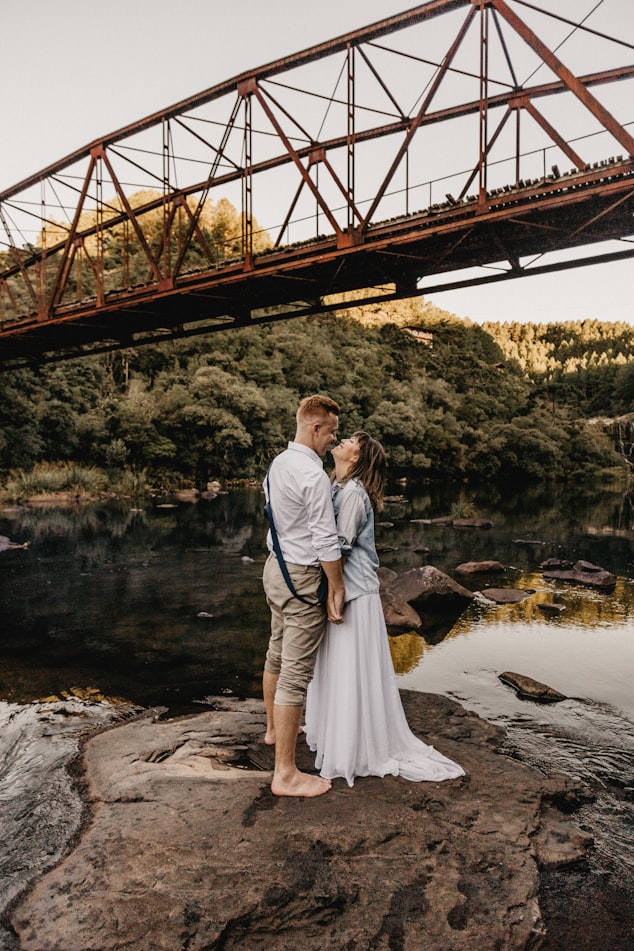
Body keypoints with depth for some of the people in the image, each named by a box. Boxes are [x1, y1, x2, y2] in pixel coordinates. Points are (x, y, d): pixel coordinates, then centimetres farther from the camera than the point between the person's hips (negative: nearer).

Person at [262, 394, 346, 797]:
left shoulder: (277, 465, 6)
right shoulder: (315, 475, -22)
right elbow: (326, 541, -22)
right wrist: (337, 589, -11)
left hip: (276, 566, 10)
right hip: (303, 576, -10)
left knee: (278, 654, 25)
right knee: (296, 673, -3)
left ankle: (275, 728, 46)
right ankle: (286, 773, 6)